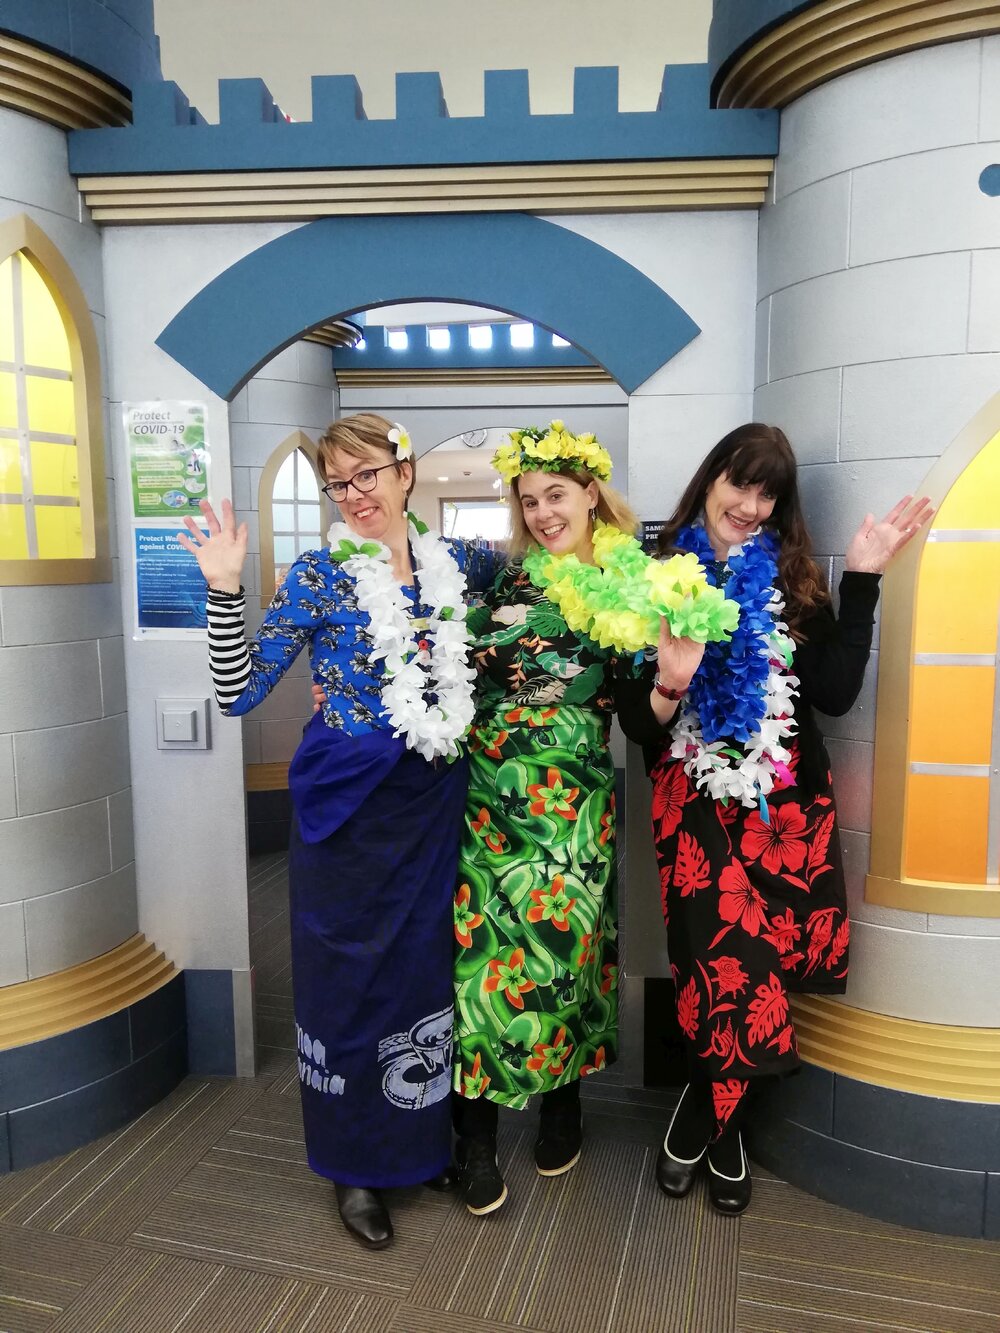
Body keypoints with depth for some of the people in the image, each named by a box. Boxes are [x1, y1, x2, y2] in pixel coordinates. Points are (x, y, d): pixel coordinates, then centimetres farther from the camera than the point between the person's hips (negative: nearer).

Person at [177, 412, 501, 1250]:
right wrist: (225, 589, -20)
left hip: (435, 805, 4)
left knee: (428, 966, 15)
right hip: (348, 806, -3)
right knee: (350, 975, 9)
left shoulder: (459, 565, 3)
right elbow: (238, 691, -9)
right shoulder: (319, 576, -7)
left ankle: (423, 1141, 38)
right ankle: (355, 1167, 31)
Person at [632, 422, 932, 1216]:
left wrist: (862, 582, -5)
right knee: (739, 982, -7)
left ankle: (703, 1116, 34)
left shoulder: (792, 581, 8)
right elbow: (638, 722, 0)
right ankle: (721, 1125, 26)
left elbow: (836, 695, -4)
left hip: (784, 803, 3)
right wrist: (669, 687, -22)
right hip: (697, 804, -2)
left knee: (741, 979, 4)